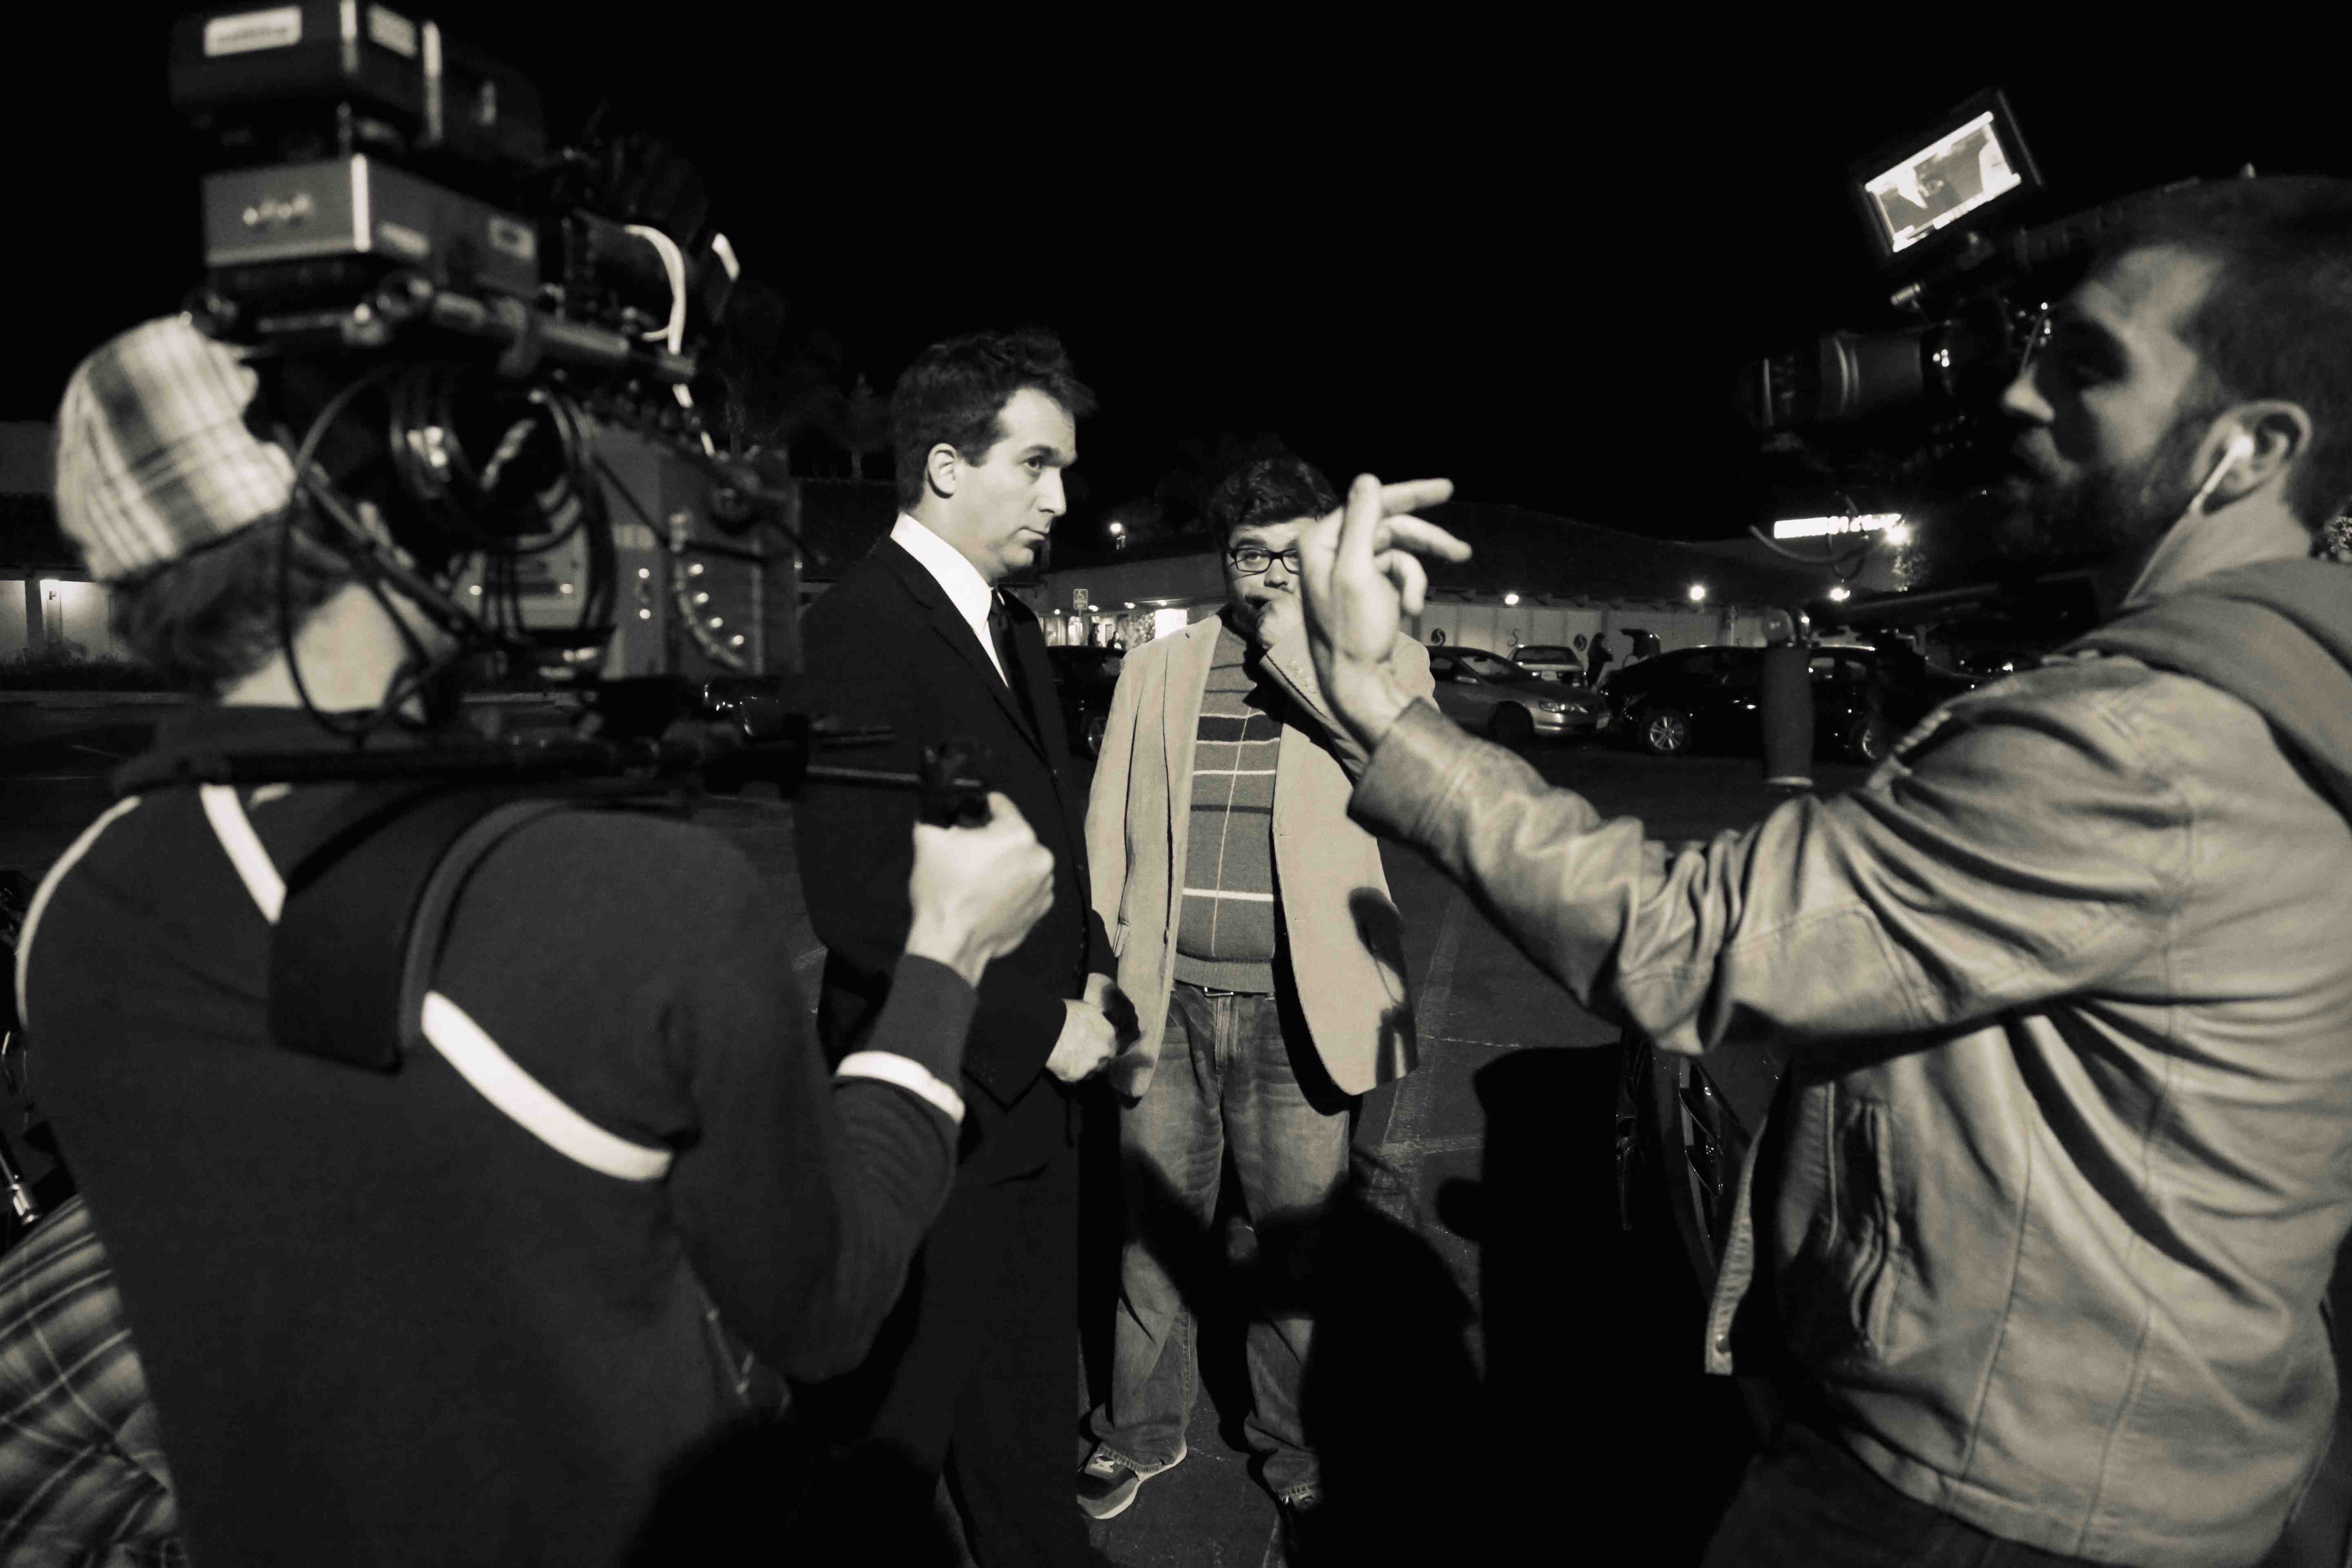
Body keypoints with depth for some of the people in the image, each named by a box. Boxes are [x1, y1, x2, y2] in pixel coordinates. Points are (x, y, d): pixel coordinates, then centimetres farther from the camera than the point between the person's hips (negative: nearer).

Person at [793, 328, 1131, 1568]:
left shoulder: (1011, 626, 10)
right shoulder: (862, 626, -18)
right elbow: (860, 899, -24)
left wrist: (1089, 972, 3)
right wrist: (1040, 1031, -16)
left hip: (1034, 1089, 8)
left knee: (1030, 1405, 23)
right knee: (899, 1430, 12)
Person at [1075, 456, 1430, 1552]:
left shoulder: (1374, 661, 4)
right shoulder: (1157, 668, 10)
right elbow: (1105, 834, 12)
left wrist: (1302, 657, -14)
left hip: (1297, 1013, -2)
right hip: (1164, 1002, 2)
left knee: (1299, 1247, 9)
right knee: (1153, 1230, 14)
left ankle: (1297, 1463, 32)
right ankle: (1140, 1432, 36)